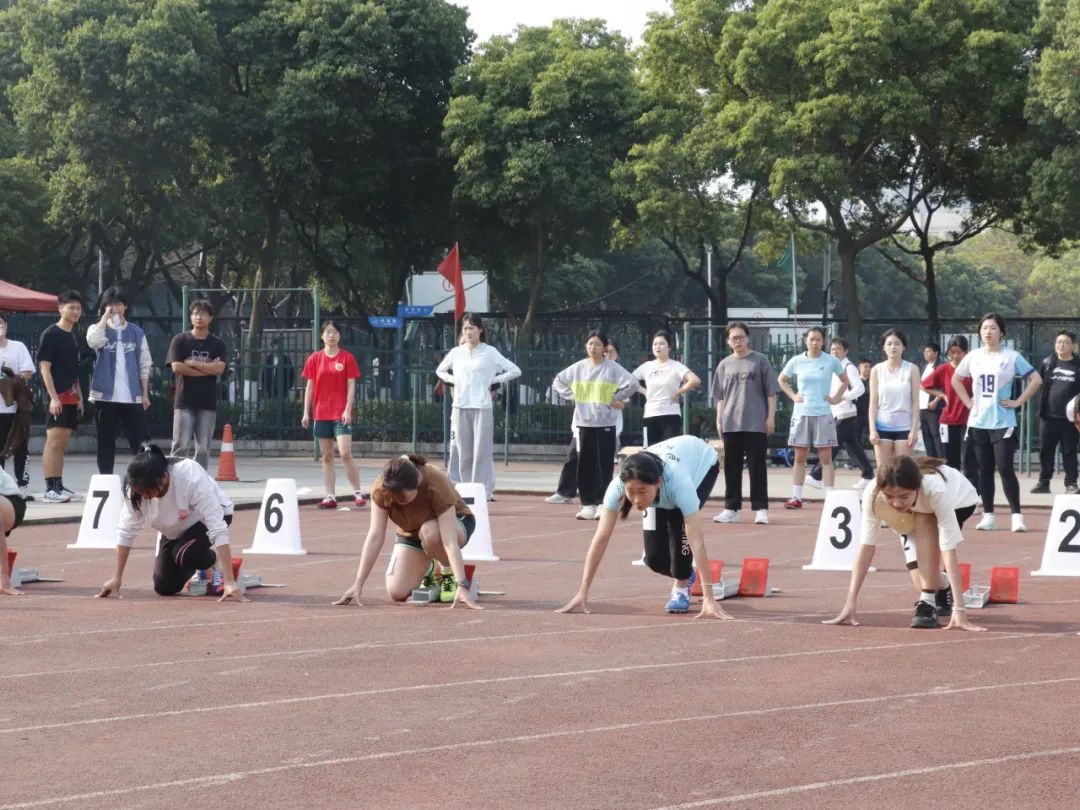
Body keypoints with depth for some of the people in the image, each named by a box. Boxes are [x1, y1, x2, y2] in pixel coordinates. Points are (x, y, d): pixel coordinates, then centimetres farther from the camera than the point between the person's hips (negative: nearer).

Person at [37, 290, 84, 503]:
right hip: (57, 398, -8)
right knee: (53, 442, -10)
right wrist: (53, 397, -18)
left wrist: (79, 397, 16)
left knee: (62, 445, 9)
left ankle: (58, 485, 13)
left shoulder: (73, 337, 17)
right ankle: (49, 489, -11)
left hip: (71, 399, 8)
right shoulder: (50, 335, -7)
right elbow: (45, 367, -12)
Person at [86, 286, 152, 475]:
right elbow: (93, 342, -20)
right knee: (106, 442, 4)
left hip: (132, 397, 1)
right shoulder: (98, 329, 6)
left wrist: (145, 393, 4)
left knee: (140, 441, -1)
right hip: (105, 395, -1)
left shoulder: (136, 332, 10)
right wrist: (106, 317, -13)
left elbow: (144, 365, 10)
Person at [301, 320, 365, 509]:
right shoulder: (314, 359, 7)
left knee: (345, 454, -12)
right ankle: (330, 497, 8)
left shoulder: (347, 358, 0)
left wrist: (347, 410, -12)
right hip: (321, 414, 3)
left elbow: (351, 386, -2)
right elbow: (309, 386, 9)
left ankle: (358, 494, -2)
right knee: (326, 457, 5)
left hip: (341, 414, -3)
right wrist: (306, 413, 4)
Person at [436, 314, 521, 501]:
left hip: (482, 408, -3)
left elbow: (515, 371, 1)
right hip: (460, 408, 3)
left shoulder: (490, 352, 0)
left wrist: (494, 381, -4)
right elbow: (440, 371, 26)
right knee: (464, 454, 4)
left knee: (481, 452, -8)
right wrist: (453, 381, 9)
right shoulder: (456, 353, 10)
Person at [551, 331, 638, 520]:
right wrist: (572, 396, 6)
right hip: (584, 423, 4)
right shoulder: (578, 368, 8)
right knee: (585, 466, 4)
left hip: (605, 424, -4)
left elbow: (632, 384, -13)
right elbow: (558, 381, 18)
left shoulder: (612, 368, -5)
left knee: (604, 466, -3)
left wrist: (615, 399, -9)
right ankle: (588, 505, 10)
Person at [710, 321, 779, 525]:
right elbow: (720, 396, 14)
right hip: (730, 424, 4)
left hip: (756, 424, -3)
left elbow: (771, 392, 0)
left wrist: (770, 417, -6)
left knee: (757, 467, -1)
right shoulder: (724, 365, 11)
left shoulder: (759, 361, 1)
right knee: (731, 468, 6)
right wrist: (719, 421, 8)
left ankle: (760, 509, 2)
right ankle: (731, 509, 11)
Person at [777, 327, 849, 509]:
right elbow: (781, 380, 18)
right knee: (799, 457, 4)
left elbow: (845, 381, 14)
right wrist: (792, 396, 5)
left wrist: (836, 398, 2)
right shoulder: (796, 361, 3)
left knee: (826, 458, -1)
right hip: (801, 413, 2)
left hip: (823, 414, -2)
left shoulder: (831, 361, -1)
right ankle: (796, 498, 8)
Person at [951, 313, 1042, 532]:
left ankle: (1017, 515, -7)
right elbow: (956, 379, 20)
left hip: (1003, 422, -4)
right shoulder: (973, 357, 6)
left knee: (1005, 468, -11)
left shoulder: (1012, 357, -5)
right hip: (978, 422, 4)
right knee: (985, 470, 7)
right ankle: (988, 516, 12)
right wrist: (968, 401, 9)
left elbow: (1036, 380, -5)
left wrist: (1018, 402, -8)